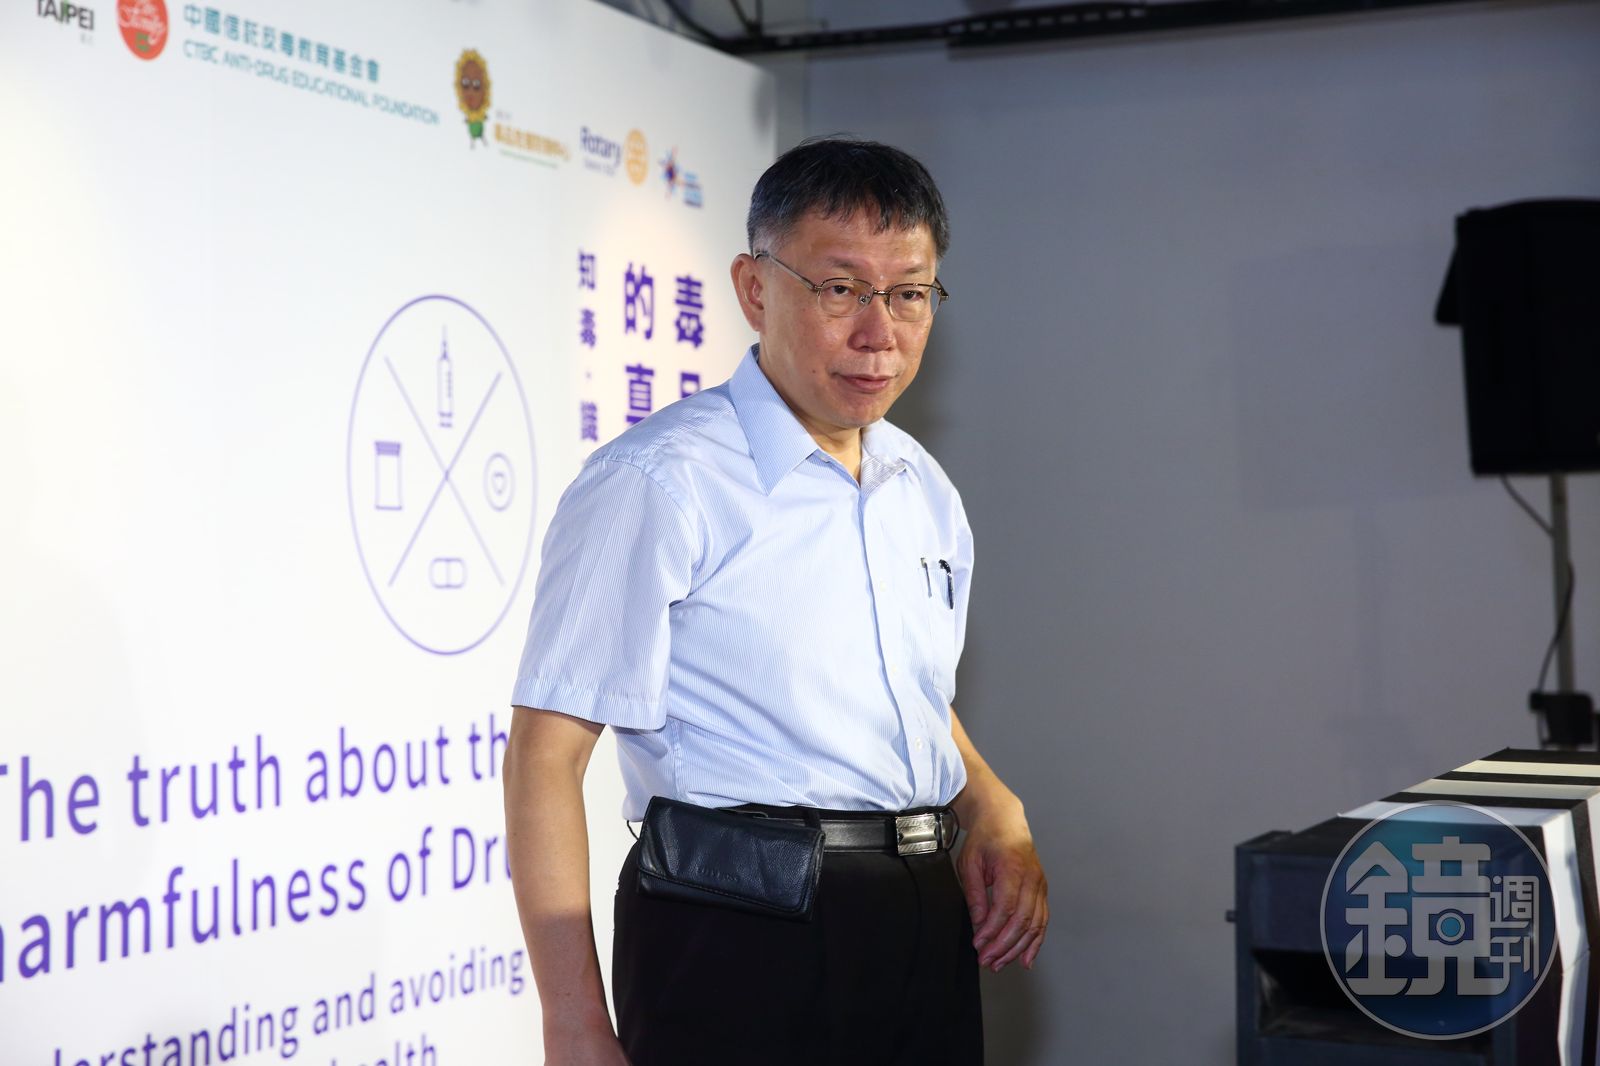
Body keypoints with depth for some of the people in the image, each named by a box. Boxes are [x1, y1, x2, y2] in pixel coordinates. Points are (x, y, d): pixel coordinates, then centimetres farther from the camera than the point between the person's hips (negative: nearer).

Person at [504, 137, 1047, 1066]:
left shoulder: (926, 491, 13)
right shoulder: (658, 483, -12)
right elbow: (546, 754, -16)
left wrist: (997, 813, 4)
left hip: (927, 927, 7)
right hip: (740, 940, -7)